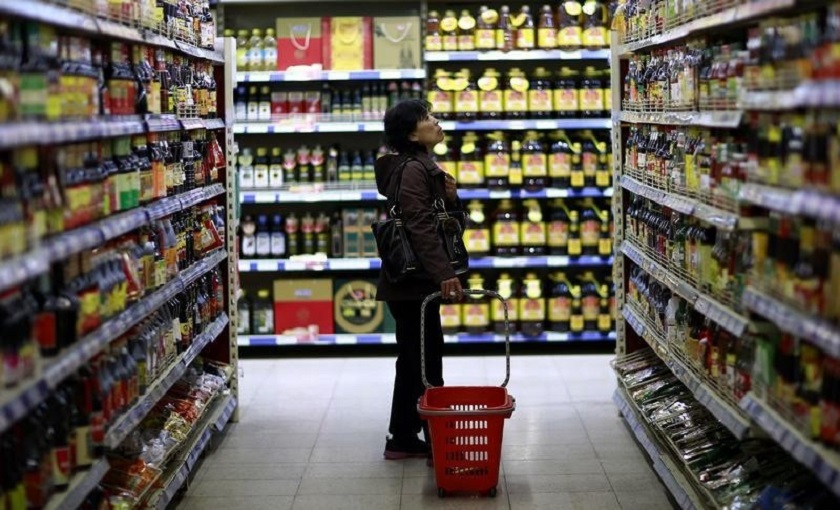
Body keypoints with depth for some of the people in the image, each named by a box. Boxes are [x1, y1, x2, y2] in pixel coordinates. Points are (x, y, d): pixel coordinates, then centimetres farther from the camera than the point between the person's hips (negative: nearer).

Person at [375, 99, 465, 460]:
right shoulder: (413, 169, -15)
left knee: (413, 360, 15)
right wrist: (445, 274, -32)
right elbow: (421, 227, -25)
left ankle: (402, 440, 23)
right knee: (427, 363, -2)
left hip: (411, 283, 10)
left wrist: (450, 197, -3)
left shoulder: (423, 168, 16)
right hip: (413, 282, -10)